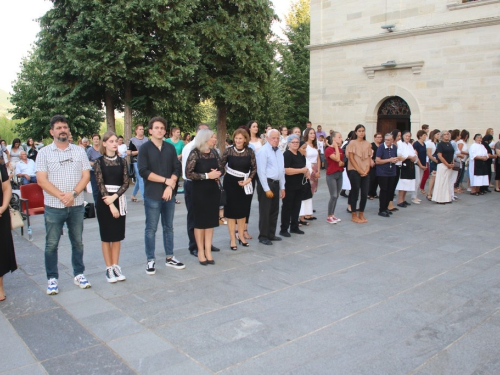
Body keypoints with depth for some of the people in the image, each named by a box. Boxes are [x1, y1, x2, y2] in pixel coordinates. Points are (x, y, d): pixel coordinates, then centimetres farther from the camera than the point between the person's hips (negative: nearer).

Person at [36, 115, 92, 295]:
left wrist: (73, 194, -16)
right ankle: (52, 279, 17)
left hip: (77, 206, 2)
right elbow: (41, 180, -8)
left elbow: (86, 176, -1)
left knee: (77, 242, 11)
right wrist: (61, 196, -17)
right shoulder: (44, 153, -1)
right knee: (51, 244, 5)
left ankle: (79, 274, 23)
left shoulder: (79, 151, 4)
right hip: (53, 207, -2)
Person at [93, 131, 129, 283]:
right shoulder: (99, 162, -3)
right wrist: (110, 205, -16)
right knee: (106, 236, 4)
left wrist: (114, 197, -16)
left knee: (117, 235, 8)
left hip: (119, 200, 3)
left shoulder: (122, 161, 5)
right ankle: (109, 268, 12)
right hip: (104, 201, -3)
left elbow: (126, 183, -1)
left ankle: (115, 266, 17)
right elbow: (100, 184, -10)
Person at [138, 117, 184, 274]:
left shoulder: (170, 148, 8)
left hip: (169, 194, 4)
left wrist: (171, 186, -11)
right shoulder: (145, 148, -4)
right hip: (152, 196, -4)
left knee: (169, 227, 12)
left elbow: (177, 168, 4)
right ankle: (150, 260, 13)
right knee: (151, 229, 3)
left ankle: (169, 258, 23)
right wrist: (166, 180, -14)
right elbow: (143, 171, -13)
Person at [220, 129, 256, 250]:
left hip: (245, 184, 2)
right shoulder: (229, 150, -8)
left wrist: (248, 180, -10)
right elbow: (221, 165, -4)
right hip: (230, 183, -2)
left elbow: (254, 168, 1)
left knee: (243, 210, 11)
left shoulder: (250, 151, -4)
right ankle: (232, 239, 13)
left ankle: (241, 236, 26)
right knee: (231, 211, 3)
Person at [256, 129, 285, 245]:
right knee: (265, 211, -1)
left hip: (276, 183, 8)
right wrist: (267, 189, -17)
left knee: (274, 210, 14)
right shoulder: (263, 151, -11)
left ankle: (271, 234, 26)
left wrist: (282, 187, 13)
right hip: (265, 183, -8)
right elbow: (261, 171, -16)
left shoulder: (279, 152, 13)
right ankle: (263, 236, 10)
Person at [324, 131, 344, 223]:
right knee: (333, 196, -8)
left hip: (339, 174, 7)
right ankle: (329, 217, 2)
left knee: (336, 196, 9)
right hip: (331, 175, -7)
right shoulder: (328, 149, -11)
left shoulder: (341, 150, 11)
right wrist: (336, 147, -14)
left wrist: (342, 163, -7)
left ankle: (332, 215, 18)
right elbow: (337, 158, -24)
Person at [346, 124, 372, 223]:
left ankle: (361, 214, 17)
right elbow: (351, 158, -7)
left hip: (365, 172, 4)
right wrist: (359, 170, -12)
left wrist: (366, 170, -4)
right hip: (354, 171, -4)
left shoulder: (368, 144, 11)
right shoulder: (352, 143, -2)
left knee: (365, 193, 2)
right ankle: (354, 216, 8)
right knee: (355, 193, -2)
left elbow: (369, 158, 10)